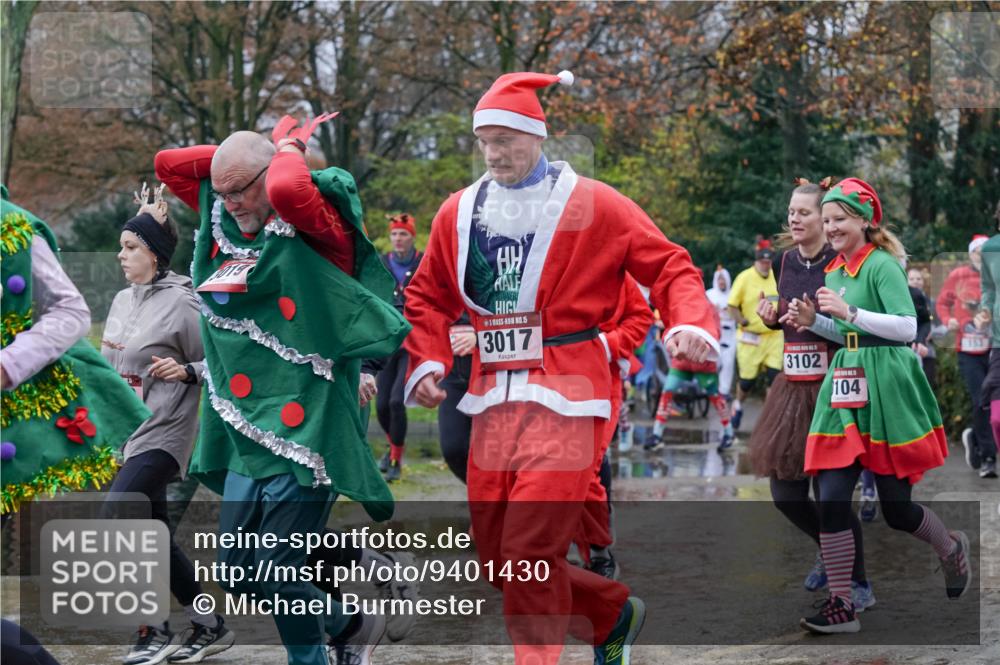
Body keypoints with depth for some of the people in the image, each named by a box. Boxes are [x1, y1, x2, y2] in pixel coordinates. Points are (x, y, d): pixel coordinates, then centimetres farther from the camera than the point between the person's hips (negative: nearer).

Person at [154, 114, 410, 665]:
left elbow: (288, 189, -33)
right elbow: (168, 164, 17)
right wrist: (239, 148, 8)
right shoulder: (223, 220, 10)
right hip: (245, 434, 8)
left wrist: (289, 147, -12)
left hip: (303, 430, -8)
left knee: (278, 577, -10)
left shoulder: (314, 227, -11)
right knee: (238, 576, 10)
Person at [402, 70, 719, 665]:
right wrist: (428, 363, 2)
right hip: (494, 398, 6)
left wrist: (691, 323, -20)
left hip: (566, 394, -6)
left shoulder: (591, 204, -4)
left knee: (530, 550, -15)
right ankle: (614, 613, 32)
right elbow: (428, 297, 18)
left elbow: (668, 267, -2)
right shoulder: (460, 212, 10)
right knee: (499, 558, 9)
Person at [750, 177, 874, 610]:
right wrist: (771, 318, 3)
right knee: (785, 492, 6)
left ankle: (859, 585, 7)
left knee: (830, 491, -8)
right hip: (792, 385, 7)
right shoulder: (784, 263, 9)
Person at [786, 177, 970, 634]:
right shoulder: (833, 271, 13)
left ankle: (953, 549, 34)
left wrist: (847, 312, -27)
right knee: (831, 500, -7)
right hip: (843, 391, 6)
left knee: (895, 508, 2)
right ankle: (841, 607, -3)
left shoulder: (882, 265, -10)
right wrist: (813, 321, 5)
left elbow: (907, 327, -20)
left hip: (885, 390, -6)